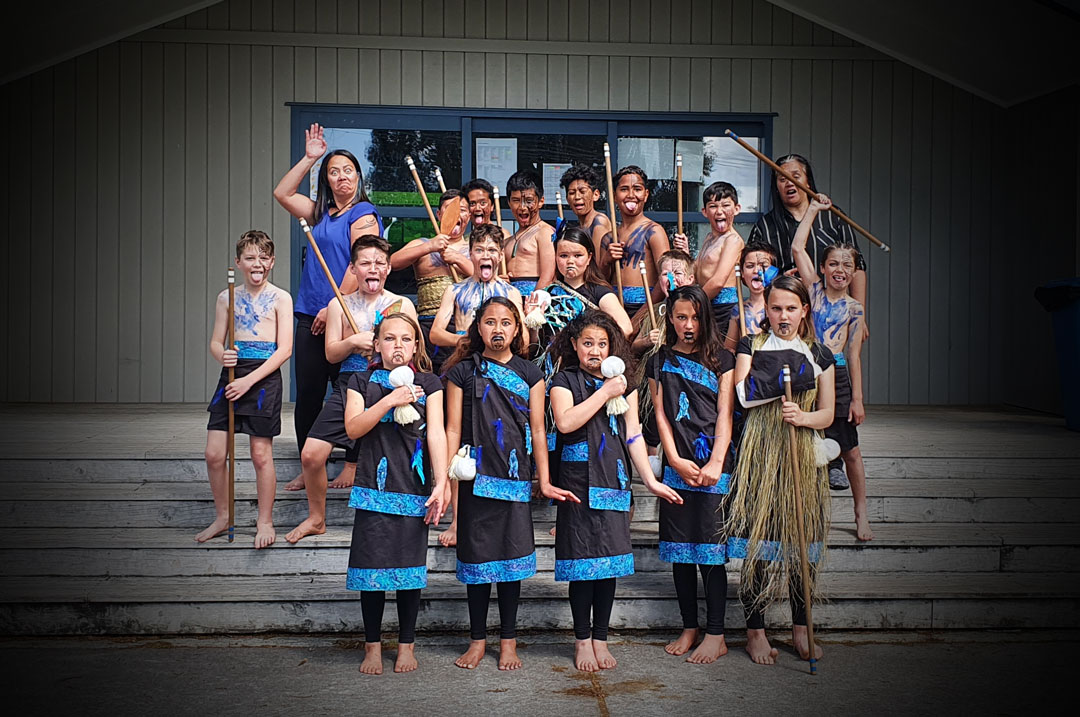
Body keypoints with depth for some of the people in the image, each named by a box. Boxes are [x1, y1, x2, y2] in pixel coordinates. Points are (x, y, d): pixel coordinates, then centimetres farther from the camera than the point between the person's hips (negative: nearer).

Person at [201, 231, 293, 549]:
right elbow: (215, 342, 11)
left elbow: (284, 349, -7)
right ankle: (222, 517, 21)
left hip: (265, 376, -4)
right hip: (231, 373, 4)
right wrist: (222, 354, -14)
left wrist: (249, 380, -14)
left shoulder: (280, 298, -1)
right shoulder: (227, 298, 10)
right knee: (214, 453, 1)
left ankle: (264, 521, 18)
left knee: (261, 454, 1)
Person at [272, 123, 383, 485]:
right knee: (307, 394, 6)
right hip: (311, 317, 7)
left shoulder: (363, 213, -4)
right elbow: (282, 193, 22)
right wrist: (309, 158, 17)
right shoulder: (321, 213, 18)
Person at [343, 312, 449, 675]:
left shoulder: (428, 383, 6)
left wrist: (441, 483, -12)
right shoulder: (362, 382, 7)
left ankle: (406, 645, 19)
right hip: (374, 488, 0)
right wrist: (390, 401, -16)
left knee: (410, 566, 4)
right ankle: (373, 646, 17)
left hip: (414, 490, 0)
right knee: (372, 566, 1)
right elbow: (352, 428, -5)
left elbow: (436, 432, -3)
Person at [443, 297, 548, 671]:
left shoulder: (530, 373, 7)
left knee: (512, 555, 3)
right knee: (477, 554, 5)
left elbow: (537, 430, 7)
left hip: (515, 480, 1)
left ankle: (508, 640, 15)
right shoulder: (463, 372, 4)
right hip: (475, 480, -1)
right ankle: (478, 639, 18)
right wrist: (449, 483, -2)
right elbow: (453, 430, 3)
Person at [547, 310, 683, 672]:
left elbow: (633, 435, 12)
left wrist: (651, 481, 6)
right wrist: (604, 392, -12)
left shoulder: (624, 384, 14)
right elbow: (565, 422, -15)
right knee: (582, 560, -1)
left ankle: (600, 638, 15)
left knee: (611, 558, 3)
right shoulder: (564, 381, 3)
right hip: (577, 483, -3)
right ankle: (583, 640, 13)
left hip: (613, 483, 3)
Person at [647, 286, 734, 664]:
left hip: (714, 467, -2)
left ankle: (715, 635, 3)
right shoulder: (660, 362, 13)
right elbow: (661, 415, 7)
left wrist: (716, 463, -11)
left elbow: (725, 414, 0)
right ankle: (689, 628, 17)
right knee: (680, 552, 6)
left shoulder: (721, 359, 7)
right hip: (677, 466, 3)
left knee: (711, 550, -5)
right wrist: (675, 461, -5)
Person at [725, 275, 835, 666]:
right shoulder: (751, 345, 6)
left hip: (803, 454, 2)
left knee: (803, 539, 4)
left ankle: (800, 627, 20)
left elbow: (827, 414, 8)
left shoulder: (819, 355, 11)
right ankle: (755, 630, 10)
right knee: (758, 541, -3)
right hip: (760, 452, -2)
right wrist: (791, 374, -12)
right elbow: (743, 395, -9)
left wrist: (802, 417, -13)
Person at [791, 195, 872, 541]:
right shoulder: (813, 289, 6)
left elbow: (854, 356, 5)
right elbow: (797, 247, -1)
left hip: (836, 377, 0)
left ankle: (861, 514, 16)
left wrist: (857, 398, 1)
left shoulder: (853, 308, 5)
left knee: (850, 449, 5)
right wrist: (814, 208, 5)